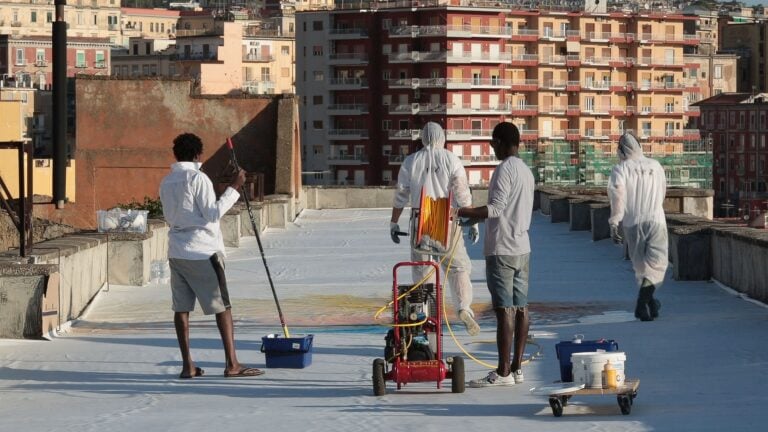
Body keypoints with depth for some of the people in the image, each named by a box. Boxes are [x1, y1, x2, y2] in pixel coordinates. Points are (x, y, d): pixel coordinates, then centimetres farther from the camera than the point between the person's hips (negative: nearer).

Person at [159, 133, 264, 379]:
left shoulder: (166, 182, 10)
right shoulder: (198, 178, -11)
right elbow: (213, 213, -13)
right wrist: (234, 189, -11)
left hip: (177, 251, 7)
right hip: (202, 250, -7)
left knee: (182, 307, 5)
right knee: (222, 306, -1)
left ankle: (187, 365, 2)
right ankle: (232, 364, -5)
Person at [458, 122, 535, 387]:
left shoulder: (505, 169, -14)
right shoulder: (526, 171, 14)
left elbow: (496, 209, -21)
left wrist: (460, 213, -20)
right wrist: (475, 216, 28)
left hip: (502, 250, -9)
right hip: (522, 248, 9)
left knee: (504, 309, -8)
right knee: (520, 307, 9)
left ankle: (503, 372, -9)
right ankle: (517, 367, 13)